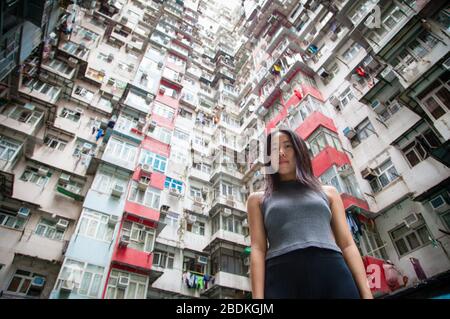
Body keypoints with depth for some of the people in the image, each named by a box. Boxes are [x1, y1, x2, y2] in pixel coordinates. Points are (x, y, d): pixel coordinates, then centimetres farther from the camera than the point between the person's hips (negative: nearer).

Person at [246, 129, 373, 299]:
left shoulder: (327, 192, 21)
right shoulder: (258, 199, 16)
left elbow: (347, 244, 13)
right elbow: (258, 249, 5)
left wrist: (366, 292, 2)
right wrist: (258, 296, -7)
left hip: (332, 273, 2)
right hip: (282, 277, -1)